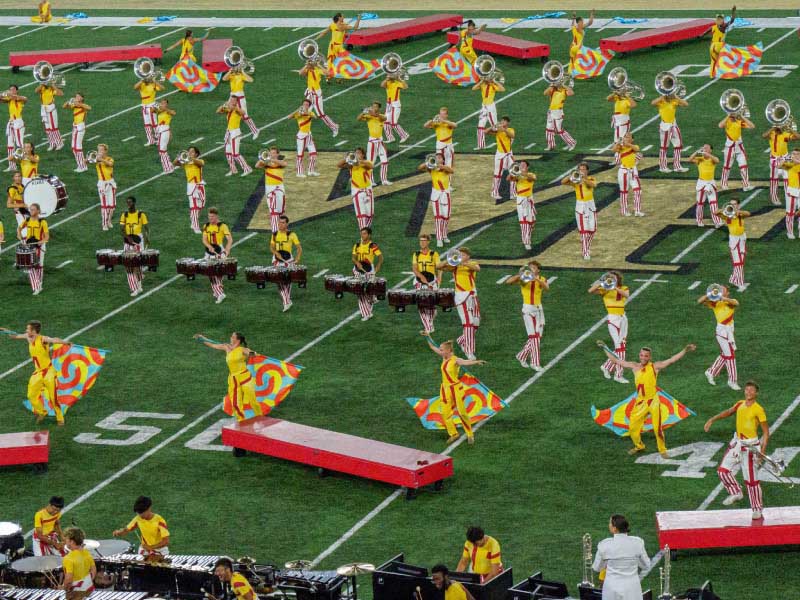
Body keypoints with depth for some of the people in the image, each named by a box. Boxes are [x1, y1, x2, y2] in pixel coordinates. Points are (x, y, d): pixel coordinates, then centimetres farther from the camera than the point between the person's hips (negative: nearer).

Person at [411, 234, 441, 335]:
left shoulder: (434, 254, 0)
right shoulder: (416, 255, 6)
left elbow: (439, 269, -1)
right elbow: (414, 268, -3)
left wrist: (439, 280, -17)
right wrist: (421, 276, -22)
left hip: (431, 282, -2)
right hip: (419, 283, 2)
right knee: (421, 305, -4)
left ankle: (430, 325, 22)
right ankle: (427, 328, 2)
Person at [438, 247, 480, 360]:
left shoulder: (472, 264, 5)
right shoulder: (454, 266, 1)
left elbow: (477, 268, -21)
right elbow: (439, 267, -10)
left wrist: (464, 263, -35)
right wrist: (448, 260, -25)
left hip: (473, 295, 4)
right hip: (462, 296, -4)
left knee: (476, 323, 12)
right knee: (468, 323, -12)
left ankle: (462, 341, 36)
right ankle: (469, 352, -13)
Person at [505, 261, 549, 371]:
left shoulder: (541, 280, 2)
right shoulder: (524, 280, -5)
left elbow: (546, 288, -22)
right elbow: (508, 282, -18)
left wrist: (537, 279, -38)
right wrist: (519, 275, -29)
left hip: (539, 309, 5)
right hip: (528, 309, -5)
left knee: (537, 337, 9)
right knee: (534, 336, -11)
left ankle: (522, 355, 28)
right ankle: (535, 363, -8)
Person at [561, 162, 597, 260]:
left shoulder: (591, 179, -3)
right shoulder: (575, 180, -4)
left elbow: (594, 185, -28)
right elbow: (563, 182, -18)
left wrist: (584, 178, -40)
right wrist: (571, 175, -33)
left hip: (590, 205, 2)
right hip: (580, 206, -2)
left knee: (592, 229, 9)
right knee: (583, 230, -7)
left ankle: (587, 247, 34)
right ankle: (585, 253, -3)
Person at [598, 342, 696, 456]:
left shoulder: (655, 366, -2)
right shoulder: (634, 366, 7)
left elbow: (672, 360, -8)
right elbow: (615, 360, 14)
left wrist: (685, 350, -17)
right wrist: (604, 348, 14)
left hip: (653, 401, -4)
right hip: (640, 402, 4)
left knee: (658, 428, -6)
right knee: (632, 427, 5)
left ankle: (662, 450, 12)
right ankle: (639, 446, 30)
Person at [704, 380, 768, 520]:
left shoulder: (758, 410, -15)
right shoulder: (740, 404, 4)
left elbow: (766, 432, -13)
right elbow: (728, 412, 24)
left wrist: (763, 450, -21)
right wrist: (712, 420, 18)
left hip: (751, 446, -6)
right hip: (737, 442, 6)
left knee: (751, 479, -1)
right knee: (723, 470, 3)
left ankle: (757, 509, 11)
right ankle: (736, 493, 25)